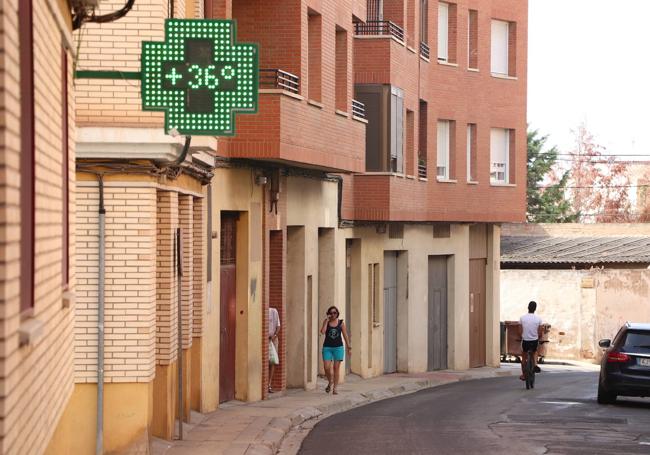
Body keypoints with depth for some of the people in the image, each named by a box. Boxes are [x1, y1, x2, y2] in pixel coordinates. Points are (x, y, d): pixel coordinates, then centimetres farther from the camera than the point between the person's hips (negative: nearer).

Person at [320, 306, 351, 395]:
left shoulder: (341, 323, 2)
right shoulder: (326, 322, 2)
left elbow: (345, 336, 6)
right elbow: (322, 331, -15)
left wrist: (349, 347, 4)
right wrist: (327, 321, -12)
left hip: (338, 347, 0)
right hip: (327, 347, 0)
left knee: (336, 368, 0)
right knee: (327, 367, -7)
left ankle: (334, 388, 8)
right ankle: (330, 382, 22)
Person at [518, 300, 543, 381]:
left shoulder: (522, 318, -9)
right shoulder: (538, 318, -8)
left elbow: (520, 332, -5)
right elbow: (540, 333, -4)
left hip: (525, 341, -1)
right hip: (534, 341, 1)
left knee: (524, 357, 20)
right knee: (534, 352, 33)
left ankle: (523, 375, 24)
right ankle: (535, 364, 9)